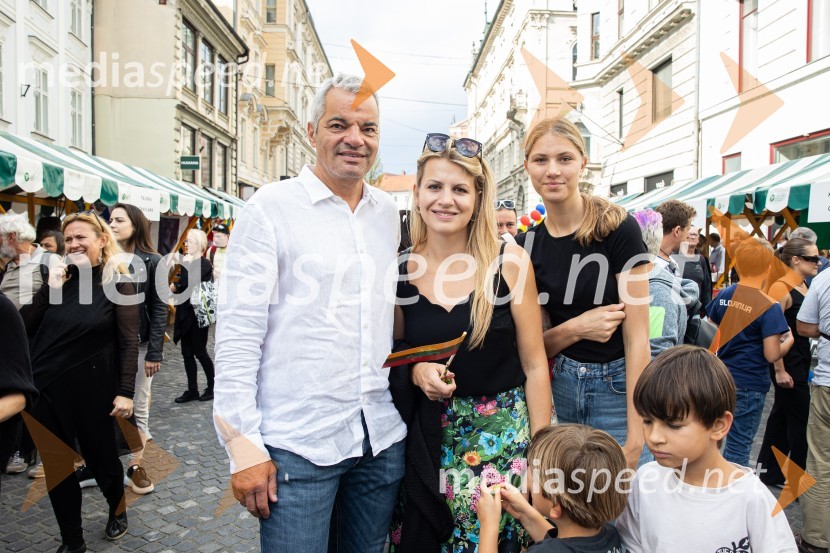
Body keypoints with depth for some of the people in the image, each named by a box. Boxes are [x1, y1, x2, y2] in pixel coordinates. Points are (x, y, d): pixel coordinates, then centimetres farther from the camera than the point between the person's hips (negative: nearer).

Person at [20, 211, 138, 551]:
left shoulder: (118, 283, -8)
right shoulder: (60, 278, 5)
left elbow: (129, 342, -11)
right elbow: (23, 327, 3)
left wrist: (125, 391, -17)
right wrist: (49, 291, -10)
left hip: (93, 388, -4)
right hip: (47, 386, 4)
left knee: (100, 456, 13)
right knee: (56, 466, 9)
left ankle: (118, 510, 42)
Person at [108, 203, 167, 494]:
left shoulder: (151, 261, 0)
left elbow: (159, 309, -3)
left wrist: (154, 352, -9)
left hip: (139, 345, -2)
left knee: (138, 406, 6)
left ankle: (135, 466, 16)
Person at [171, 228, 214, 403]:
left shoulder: (204, 264, -10)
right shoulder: (187, 263, 11)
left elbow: (191, 284, -22)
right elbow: (181, 286, 15)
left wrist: (186, 265, -17)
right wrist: (173, 287, -4)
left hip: (198, 314, -7)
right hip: (185, 313, 7)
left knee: (200, 352, 0)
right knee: (187, 353, 8)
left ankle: (212, 387, 15)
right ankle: (192, 390, 15)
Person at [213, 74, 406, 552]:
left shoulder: (388, 212, 8)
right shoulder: (271, 208, -7)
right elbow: (238, 333, -10)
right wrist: (242, 443, -13)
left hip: (383, 438, 5)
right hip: (297, 444, -5)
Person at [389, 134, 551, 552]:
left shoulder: (509, 261, -9)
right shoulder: (401, 269, -3)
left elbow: (534, 365, -5)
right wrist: (416, 371, -12)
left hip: (504, 433, -2)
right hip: (430, 439, 2)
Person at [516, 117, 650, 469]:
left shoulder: (619, 229, -11)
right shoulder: (525, 245, 1)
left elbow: (636, 337, -14)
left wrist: (635, 438, -17)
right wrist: (575, 328, -14)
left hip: (619, 388, -3)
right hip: (561, 388, 4)